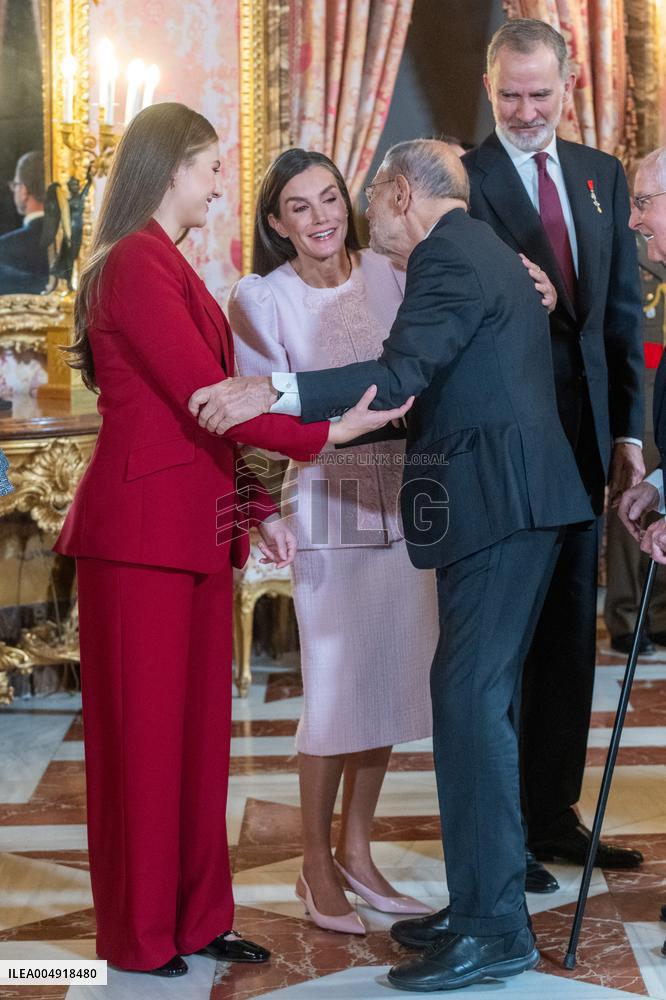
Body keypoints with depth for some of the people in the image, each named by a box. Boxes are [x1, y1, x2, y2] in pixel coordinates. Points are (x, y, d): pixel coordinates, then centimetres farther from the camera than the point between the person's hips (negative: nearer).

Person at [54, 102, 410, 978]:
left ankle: (197, 916, 21)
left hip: (196, 527, 9)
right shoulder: (136, 266, -13)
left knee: (199, 725, 11)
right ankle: (139, 935, 13)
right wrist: (330, 431, -11)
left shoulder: (167, 266, 17)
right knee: (146, 727, 1)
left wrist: (255, 508, 12)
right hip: (144, 528, -9)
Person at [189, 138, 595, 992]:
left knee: (470, 698, -11)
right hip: (515, 503, 11)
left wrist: (273, 392, -32)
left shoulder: (447, 256, -10)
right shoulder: (485, 253, 22)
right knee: (482, 697, 14)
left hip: (496, 504, -11)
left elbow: (402, 373, -24)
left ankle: (494, 928, -8)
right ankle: (483, 902, 22)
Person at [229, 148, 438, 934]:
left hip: (405, 499, 4)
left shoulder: (390, 275, 2)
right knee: (335, 689, -2)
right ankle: (316, 867, 16)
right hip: (328, 505, -4)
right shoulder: (262, 300, -5)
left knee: (389, 683, 9)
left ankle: (356, 854, 25)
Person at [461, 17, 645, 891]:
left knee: (571, 630, 12)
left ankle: (554, 812, 25)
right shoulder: (460, 180, -5)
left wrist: (628, 428, 7)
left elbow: (623, 311, 12)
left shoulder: (602, 177, 13)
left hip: (581, 438, 6)